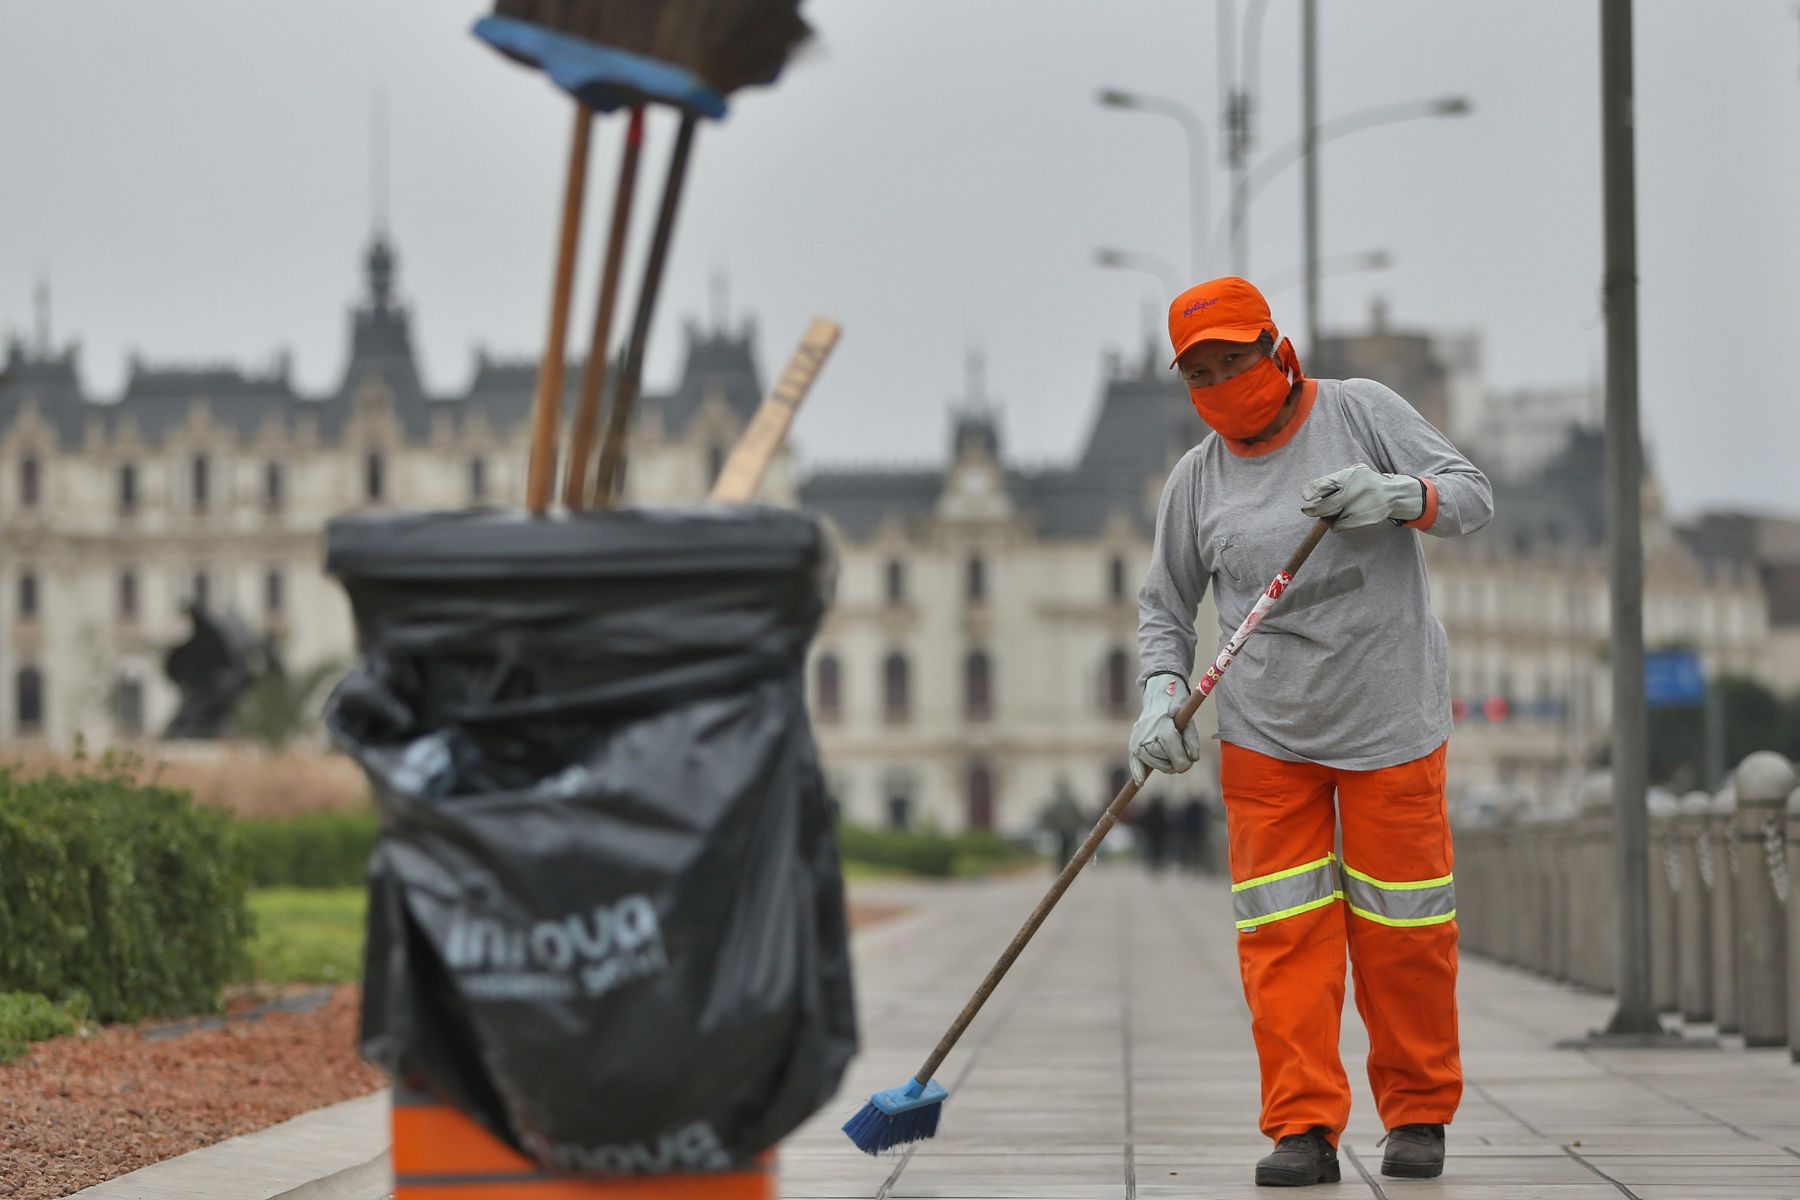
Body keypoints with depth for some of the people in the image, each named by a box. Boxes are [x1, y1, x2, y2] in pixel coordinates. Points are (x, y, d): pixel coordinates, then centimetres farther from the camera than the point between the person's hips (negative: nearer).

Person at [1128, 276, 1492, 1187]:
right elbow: (1165, 606, 12)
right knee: (1281, 938, -6)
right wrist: (1163, 696, -5)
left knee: (1403, 931, 1)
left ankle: (1419, 1113, 16)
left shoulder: (1361, 412, -2)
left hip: (1390, 723, -2)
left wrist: (1395, 496, -23)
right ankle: (1304, 1126, -3)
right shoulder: (1196, 479, 5)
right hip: (1264, 736, 2)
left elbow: (1474, 497, -4)